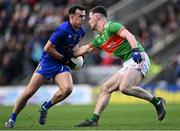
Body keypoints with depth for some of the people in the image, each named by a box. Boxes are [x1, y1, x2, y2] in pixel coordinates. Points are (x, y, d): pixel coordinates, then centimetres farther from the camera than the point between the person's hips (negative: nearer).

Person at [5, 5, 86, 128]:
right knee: (29, 92, -7)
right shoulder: (63, 30, -22)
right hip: (48, 62, -5)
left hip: (62, 66, 6)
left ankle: (45, 107, 1)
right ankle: (12, 119, 10)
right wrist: (63, 58, -15)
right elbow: (47, 48, -20)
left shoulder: (81, 31, 3)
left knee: (67, 88, -24)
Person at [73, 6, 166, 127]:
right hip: (128, 64, 9)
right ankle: (94, 119, 6)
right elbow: (85, 49, 34)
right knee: (105, 88, 5)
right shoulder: (99, 39, 20)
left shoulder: (110, 26, -7)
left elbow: (129, 35, -22)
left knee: (124, 88, -29)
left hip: (138, 59, -9)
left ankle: (157, 102, -17)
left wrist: (135, 50, -36)